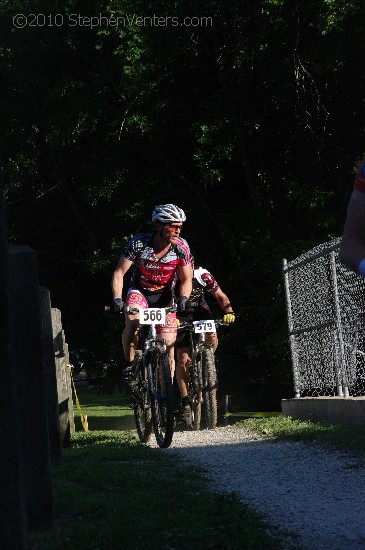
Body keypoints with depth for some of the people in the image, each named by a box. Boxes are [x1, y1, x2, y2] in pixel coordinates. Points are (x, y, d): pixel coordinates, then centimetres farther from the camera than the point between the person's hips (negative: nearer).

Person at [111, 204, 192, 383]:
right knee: (133, 323, -34)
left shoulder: (181, 247, -18)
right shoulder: (138, 243, -24)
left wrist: (183, 298, -29)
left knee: (168, 351, -6)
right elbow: (119, 273, -19)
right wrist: (117, 299, -34)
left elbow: (186, 279, -9)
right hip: (139, 291, -2)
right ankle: (130, 364, -10)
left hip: (164, 296, 2)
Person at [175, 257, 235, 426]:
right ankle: (185, 402, -2)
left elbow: (220, 296, -18)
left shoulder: (203, 276, -22)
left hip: (200, 312, 1)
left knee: (211, 337, -30)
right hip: (181, 318, -1)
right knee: (183, 359, -13)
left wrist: (229, 312, -35)